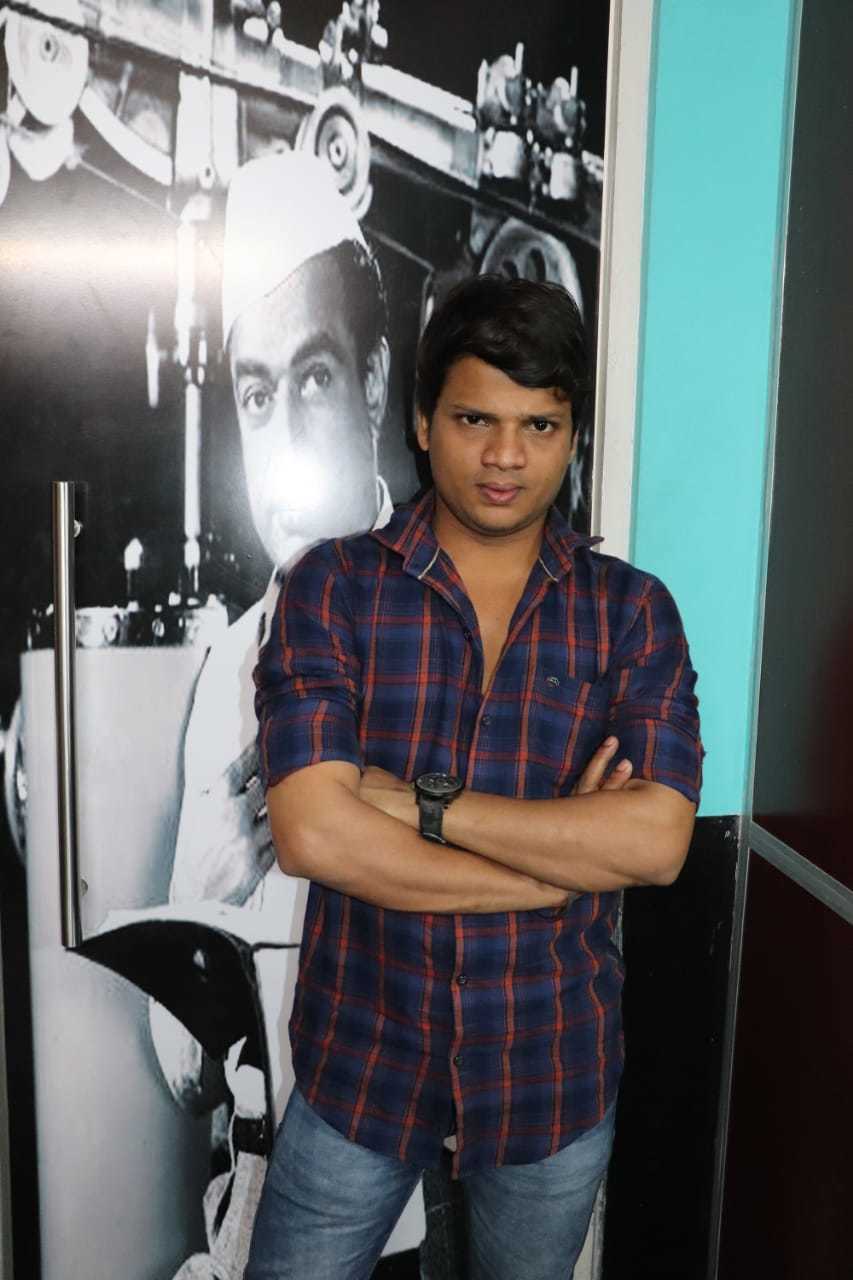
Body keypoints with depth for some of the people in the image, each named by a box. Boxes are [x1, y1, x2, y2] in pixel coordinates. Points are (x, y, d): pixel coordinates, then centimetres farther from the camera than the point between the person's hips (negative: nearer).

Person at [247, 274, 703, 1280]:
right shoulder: (332, 588, -10)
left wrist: (423, 803, -21)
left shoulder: (633, 612, -6)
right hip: (360, 1063, -1)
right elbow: (313, 834, -21)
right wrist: (564, 861, -16)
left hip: (555, 1073, 2)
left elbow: (657, 842, -17)